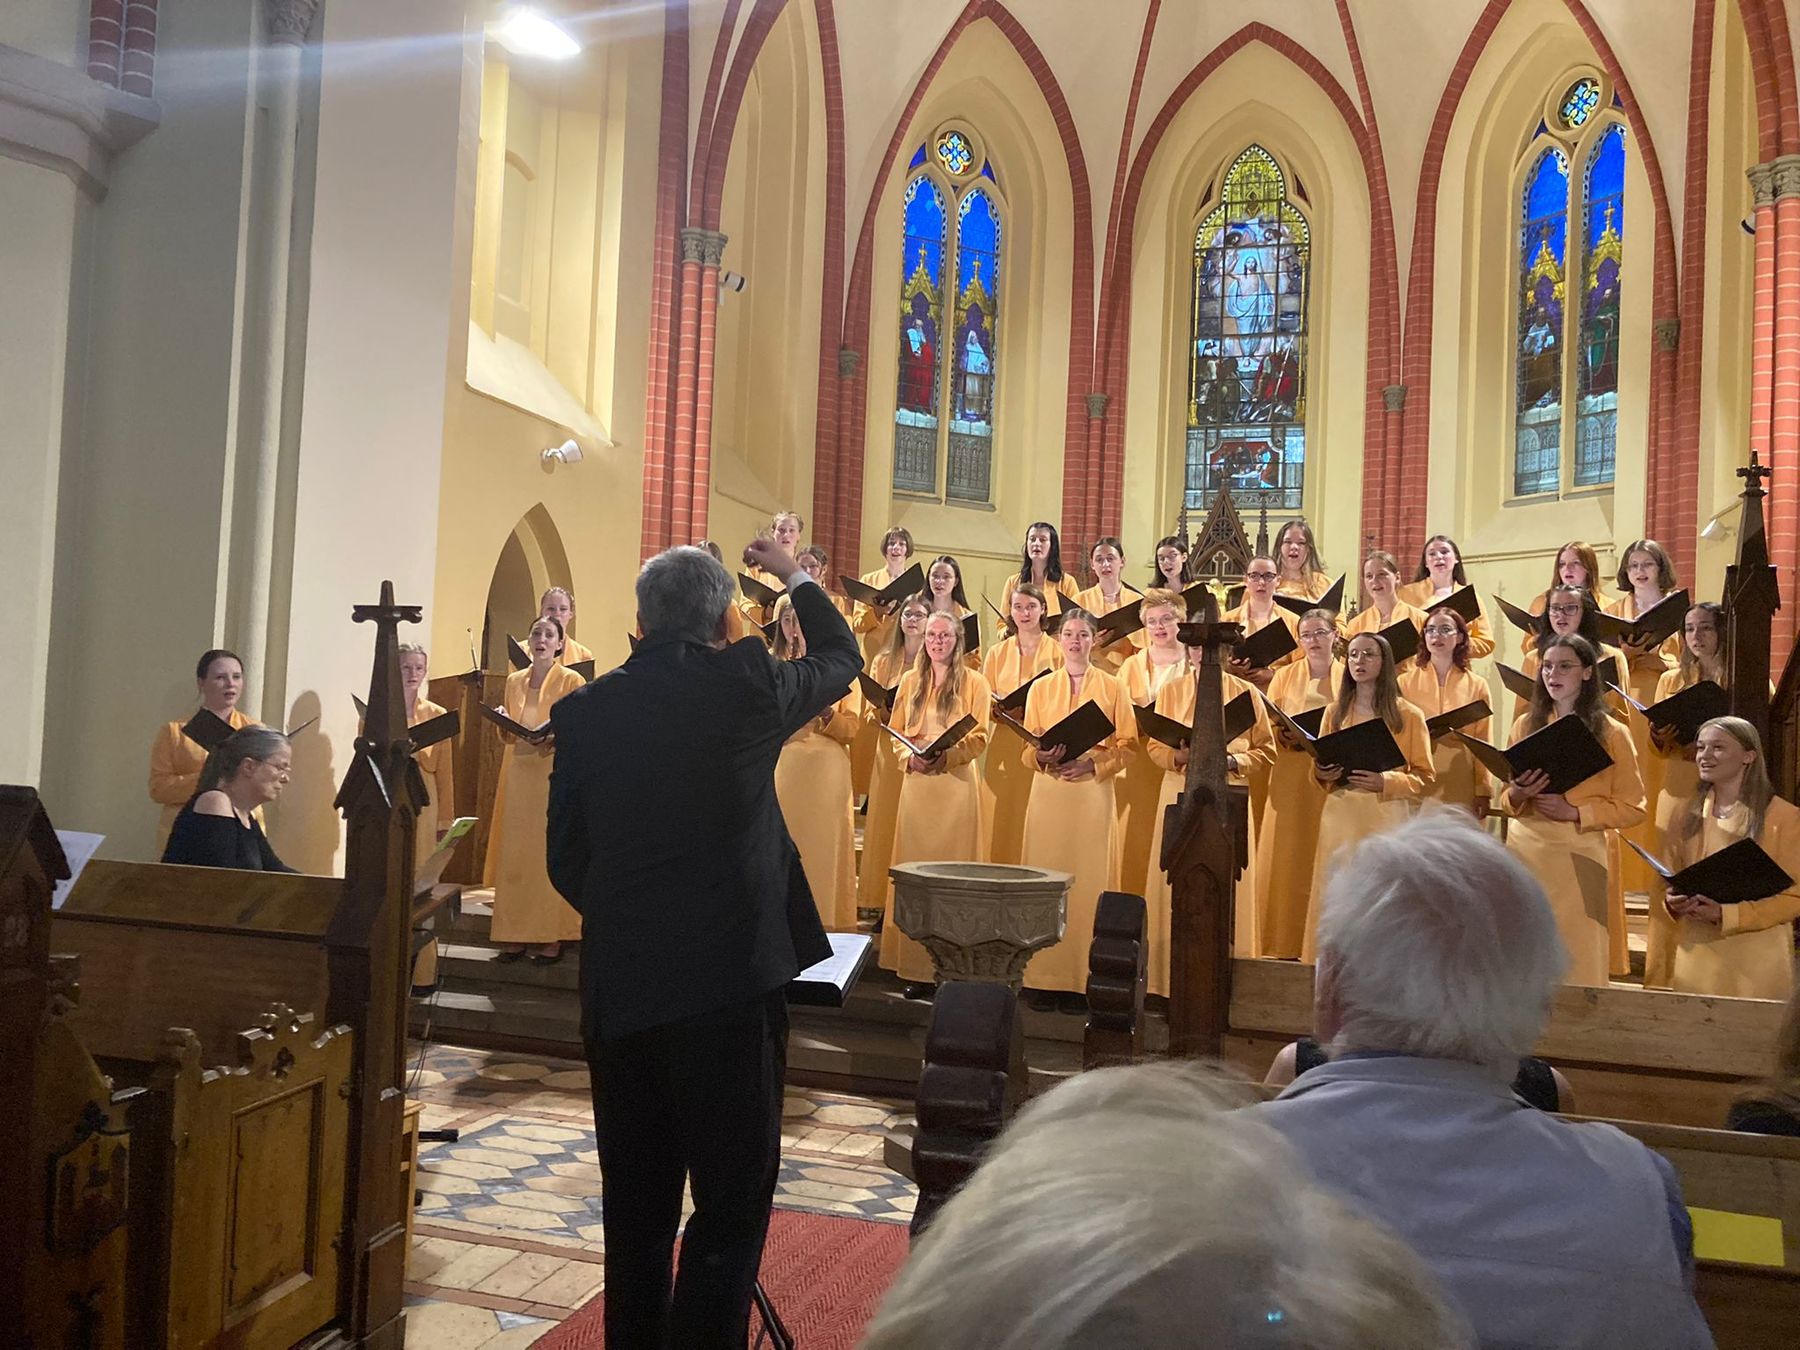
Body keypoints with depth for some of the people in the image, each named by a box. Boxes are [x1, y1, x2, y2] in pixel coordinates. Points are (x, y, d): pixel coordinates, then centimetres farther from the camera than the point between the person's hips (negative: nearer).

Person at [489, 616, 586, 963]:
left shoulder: (572, 681, -3)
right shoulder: (514, 681, 12)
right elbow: (508, 737, 19)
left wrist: (557, 738, -22)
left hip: (555, 775, -5)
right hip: (519, 775, 5)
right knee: (514, 855, 4)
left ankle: (552, 937, 3)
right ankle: (516, 934, 12)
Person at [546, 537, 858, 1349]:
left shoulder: (585, 711, 2)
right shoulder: (743, 683, -7)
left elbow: (565, 861, 8)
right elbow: (841, 662, 14)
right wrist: (795, 578, 28)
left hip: (617, 987, 5)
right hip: (729, 981, -4)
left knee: (636, 1209, 17)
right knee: (731, 1205, 5)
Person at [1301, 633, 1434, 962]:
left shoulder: (1409, 715, 2)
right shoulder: (1334, 712, 11)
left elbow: (1425, 777, 1)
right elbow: (1319, 767, 19)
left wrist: (1385, 782, -15)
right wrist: (1322, 774, -4)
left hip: (1387, 818, -2)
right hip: (1341, 817, 3)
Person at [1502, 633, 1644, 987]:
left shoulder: (1612, 734, 0)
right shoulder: (1526, 724, 9)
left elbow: (1632, 807, -1)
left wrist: (1574, 812, -14)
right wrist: (1517, 795, -8)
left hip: (1577, 857, -3)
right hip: (1524, 849, 3)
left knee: (1577, 960, 0)